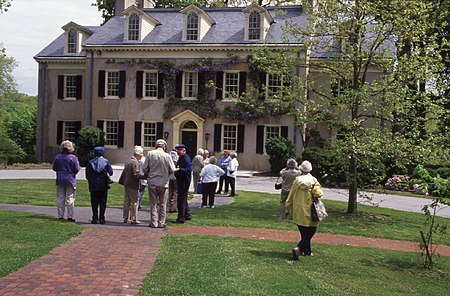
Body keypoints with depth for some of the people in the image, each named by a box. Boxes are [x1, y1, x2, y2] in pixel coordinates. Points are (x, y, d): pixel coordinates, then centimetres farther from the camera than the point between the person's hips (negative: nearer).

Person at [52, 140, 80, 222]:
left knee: (60, 199, 9)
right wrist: (78, 164, 11)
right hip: (70, 181, -3)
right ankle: (70, 216, 2)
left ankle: (60, 216, 10)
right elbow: (77, 170, -8)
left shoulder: (57, 157, -1)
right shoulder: (73, 158, -10)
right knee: (70, 199, 3)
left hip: (60, 181, 3)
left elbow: (54, 168, 7)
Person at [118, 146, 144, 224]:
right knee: (134, 202, -2)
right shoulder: (135, 162, -16)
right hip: (133, 185, -9)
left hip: (127, 184, 9)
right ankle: (134, 219, 2)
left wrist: (122, 181, 24)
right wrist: (145, 176, -18)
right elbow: (136, 174, -22)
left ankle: (126, 218, 18)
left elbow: (124, 173, 18)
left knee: (127, 201, 13)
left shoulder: (128, 161, 13)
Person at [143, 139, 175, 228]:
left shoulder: (150, 153, -6)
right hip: (163, 182, 0)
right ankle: (161, 223, 13)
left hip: (152, 182, 0)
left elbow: (145, 168, -3)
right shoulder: (167, 156, -7)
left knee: (153, 203, 8)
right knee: (162, 204, 11)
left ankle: (154, 223, 8)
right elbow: (172, 169, -2)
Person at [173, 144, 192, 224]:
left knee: (181, 200, -8)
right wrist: (175, 169, 9)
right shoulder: (180, 158, 15)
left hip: (184, 182, -10)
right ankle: (187, 215, 30)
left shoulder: (186, 159, -16)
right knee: (183, 199, 19)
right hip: (180, 181, 10)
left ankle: (181, 218, -3)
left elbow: (189, 170, -25)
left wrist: (178, 169, -29)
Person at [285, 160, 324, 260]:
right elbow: (319, 194, -16)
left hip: (298, 213, 4)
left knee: (304, 234, 18)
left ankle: (307, 251, 26)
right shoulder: (313, 181, -9)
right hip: (309, 212, -4)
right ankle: (298, 248, -18)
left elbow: (290, 197, 4)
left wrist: (288, 209, 14)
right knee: (309, 234, 0)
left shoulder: (296, 181, -1)